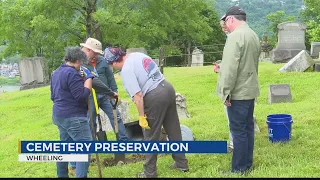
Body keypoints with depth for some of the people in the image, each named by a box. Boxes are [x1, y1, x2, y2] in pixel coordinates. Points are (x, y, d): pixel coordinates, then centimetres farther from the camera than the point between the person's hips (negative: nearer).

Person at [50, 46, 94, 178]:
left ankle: (62, 175, 27)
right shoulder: (72, 73, -17)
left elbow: (53, 96, 22)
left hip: (59, 115, 10)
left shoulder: (56, 73, 13)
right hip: (73, 117, -10)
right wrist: (89, 78, -12)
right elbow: (82, 96, -20)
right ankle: (81, 176, -13)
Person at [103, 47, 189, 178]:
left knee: (151, 137, 4)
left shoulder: (126, 70, -14)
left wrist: (141, 116, -13)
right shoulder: (137, 55, 12)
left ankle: (150, 173, 15)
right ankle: (181, 163, 29)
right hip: (167, 88, 9)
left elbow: (137, 96, -20)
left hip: (155, 96, -9)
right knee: (174, 129, 18)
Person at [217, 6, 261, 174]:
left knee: (238, 130, -3)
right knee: (248, 127, 15)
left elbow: (230, 68, -22)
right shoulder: (253, 35, 13)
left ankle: (239, 169, 4)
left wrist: (226, 92, -17)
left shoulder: (235, 36, -17)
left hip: (238, 92, -9)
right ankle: (247, 163, 25)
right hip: (250, 89, 9)